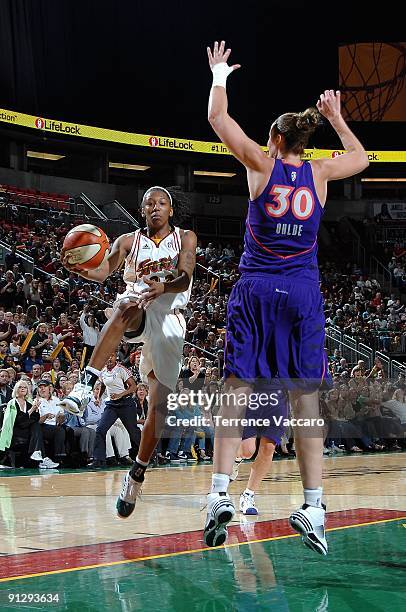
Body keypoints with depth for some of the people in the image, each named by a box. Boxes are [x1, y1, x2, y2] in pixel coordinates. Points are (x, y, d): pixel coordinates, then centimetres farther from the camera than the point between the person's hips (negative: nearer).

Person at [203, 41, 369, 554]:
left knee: (237, 390, -2)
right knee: (305, 399, 1)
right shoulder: (319, 174, 7)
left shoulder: (261, 164, 1)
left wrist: (219, 73, 24)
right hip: (303, 291, 2)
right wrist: (335, 116, 38)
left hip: (255, 289, -1)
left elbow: (217, 117, 8)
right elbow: (361, 157, 28)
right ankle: (313, 510, -1)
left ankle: (220, 495, -12)